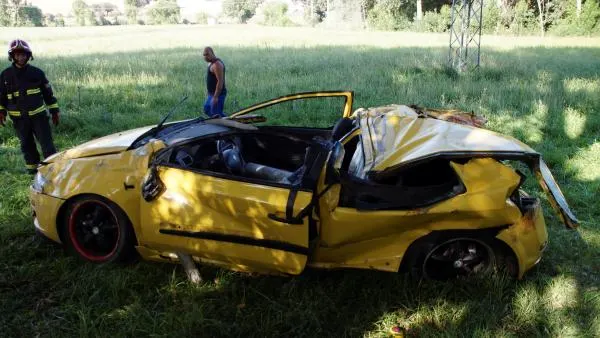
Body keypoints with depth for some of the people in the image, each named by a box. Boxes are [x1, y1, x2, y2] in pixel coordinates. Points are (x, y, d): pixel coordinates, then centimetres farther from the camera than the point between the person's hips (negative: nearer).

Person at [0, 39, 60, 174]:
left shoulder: (37, 73, -1)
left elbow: (48, 93, 5)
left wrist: (54, 111, 5)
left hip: (39, 115, -1)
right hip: (19, 118, 2)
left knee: (47, 143, -3)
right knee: (26, 145, 11)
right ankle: (32, 167, 23)